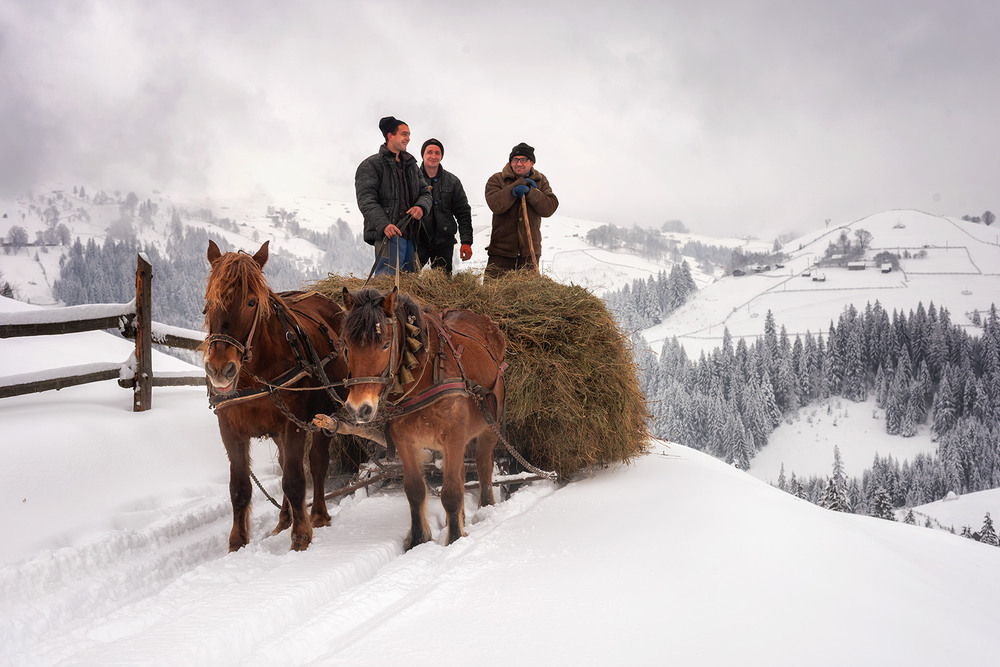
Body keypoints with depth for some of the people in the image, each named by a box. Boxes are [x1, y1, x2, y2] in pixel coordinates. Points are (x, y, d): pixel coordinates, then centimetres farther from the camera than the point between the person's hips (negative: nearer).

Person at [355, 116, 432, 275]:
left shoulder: (411, 165, 23)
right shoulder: (371, 165, 0)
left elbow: (425, 192, 20)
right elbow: (366, 201, -9)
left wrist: (421, 207, -6)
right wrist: (384, 225, -24)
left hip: (410, 235, 7)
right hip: (387, 234, -7)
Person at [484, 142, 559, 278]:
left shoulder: (540, 181, 10)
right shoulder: (497, 179, 2)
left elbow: (550, 207, -5)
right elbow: (495, 205, -16)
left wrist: (529, 191, -18)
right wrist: (518, 184, -15)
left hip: (529, 251, 2)